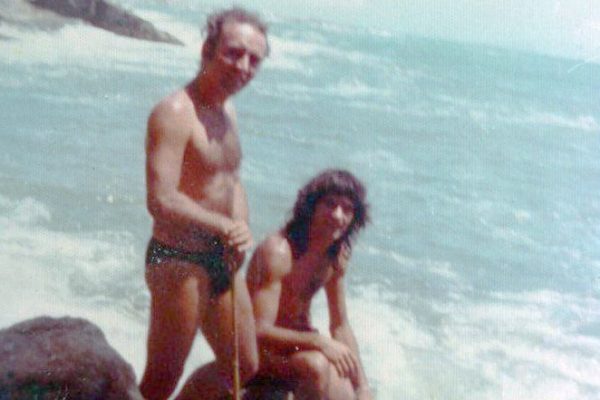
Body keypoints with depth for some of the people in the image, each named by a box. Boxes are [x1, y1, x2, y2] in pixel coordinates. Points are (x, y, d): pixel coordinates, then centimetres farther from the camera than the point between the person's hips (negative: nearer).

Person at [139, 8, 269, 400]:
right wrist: (225, 227, -32)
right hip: (179, 260, -9)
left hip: (221, 261, 9)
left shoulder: (227, 110, 11)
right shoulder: (175, 112, -19)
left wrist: (241, 230, -3)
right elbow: (161, 201, -27)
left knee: (244, 366, 21)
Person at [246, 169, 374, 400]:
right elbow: (260, 331, -29)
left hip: (298, 346, 8)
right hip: (262, 354, -8)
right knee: (316, 364, -36)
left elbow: (340, 326, 7)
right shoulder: (278, 252, -25)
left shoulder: (337, 256, 0)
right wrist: (319, 341, -34)